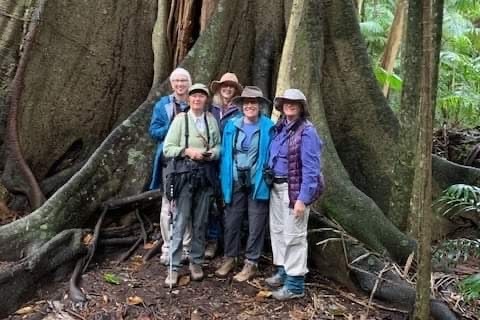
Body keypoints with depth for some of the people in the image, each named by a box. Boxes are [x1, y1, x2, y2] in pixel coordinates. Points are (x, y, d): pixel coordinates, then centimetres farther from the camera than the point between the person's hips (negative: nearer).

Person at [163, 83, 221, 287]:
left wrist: (212, 153, -9)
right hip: (184, 173, -3)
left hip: (205, 175, 3)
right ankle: (174, 267, 5)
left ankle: (196, 263, 24)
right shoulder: (180, 119, -1)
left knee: (200, 222, 11)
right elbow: (167, 148, -3)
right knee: (180, 222, -3)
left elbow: (218, 146, 12)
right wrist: (188, 151, -15)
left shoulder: (211, 120, 7)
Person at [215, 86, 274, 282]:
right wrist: (224, 180, 4)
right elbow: (225, 154, 7)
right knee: (231, 221, 11)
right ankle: (230, 258, 28)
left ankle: (251, 263, 21)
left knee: (256, 225, 7)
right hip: (235, 182, 3)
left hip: (258, 183, -2)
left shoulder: (269, 128, -5)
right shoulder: (231, 126, 3)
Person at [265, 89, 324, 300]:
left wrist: (303, 198, -22)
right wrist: (270, 182, 7)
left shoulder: (307, 132, -13)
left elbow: (311, 168, -17)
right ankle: (283, 271, 34)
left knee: (293, 235, -2)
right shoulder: (280, 127, 10)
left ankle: (295, 284, 8)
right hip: (276, 187, 8)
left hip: (294, 189, -8)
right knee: (277, 230, 17)